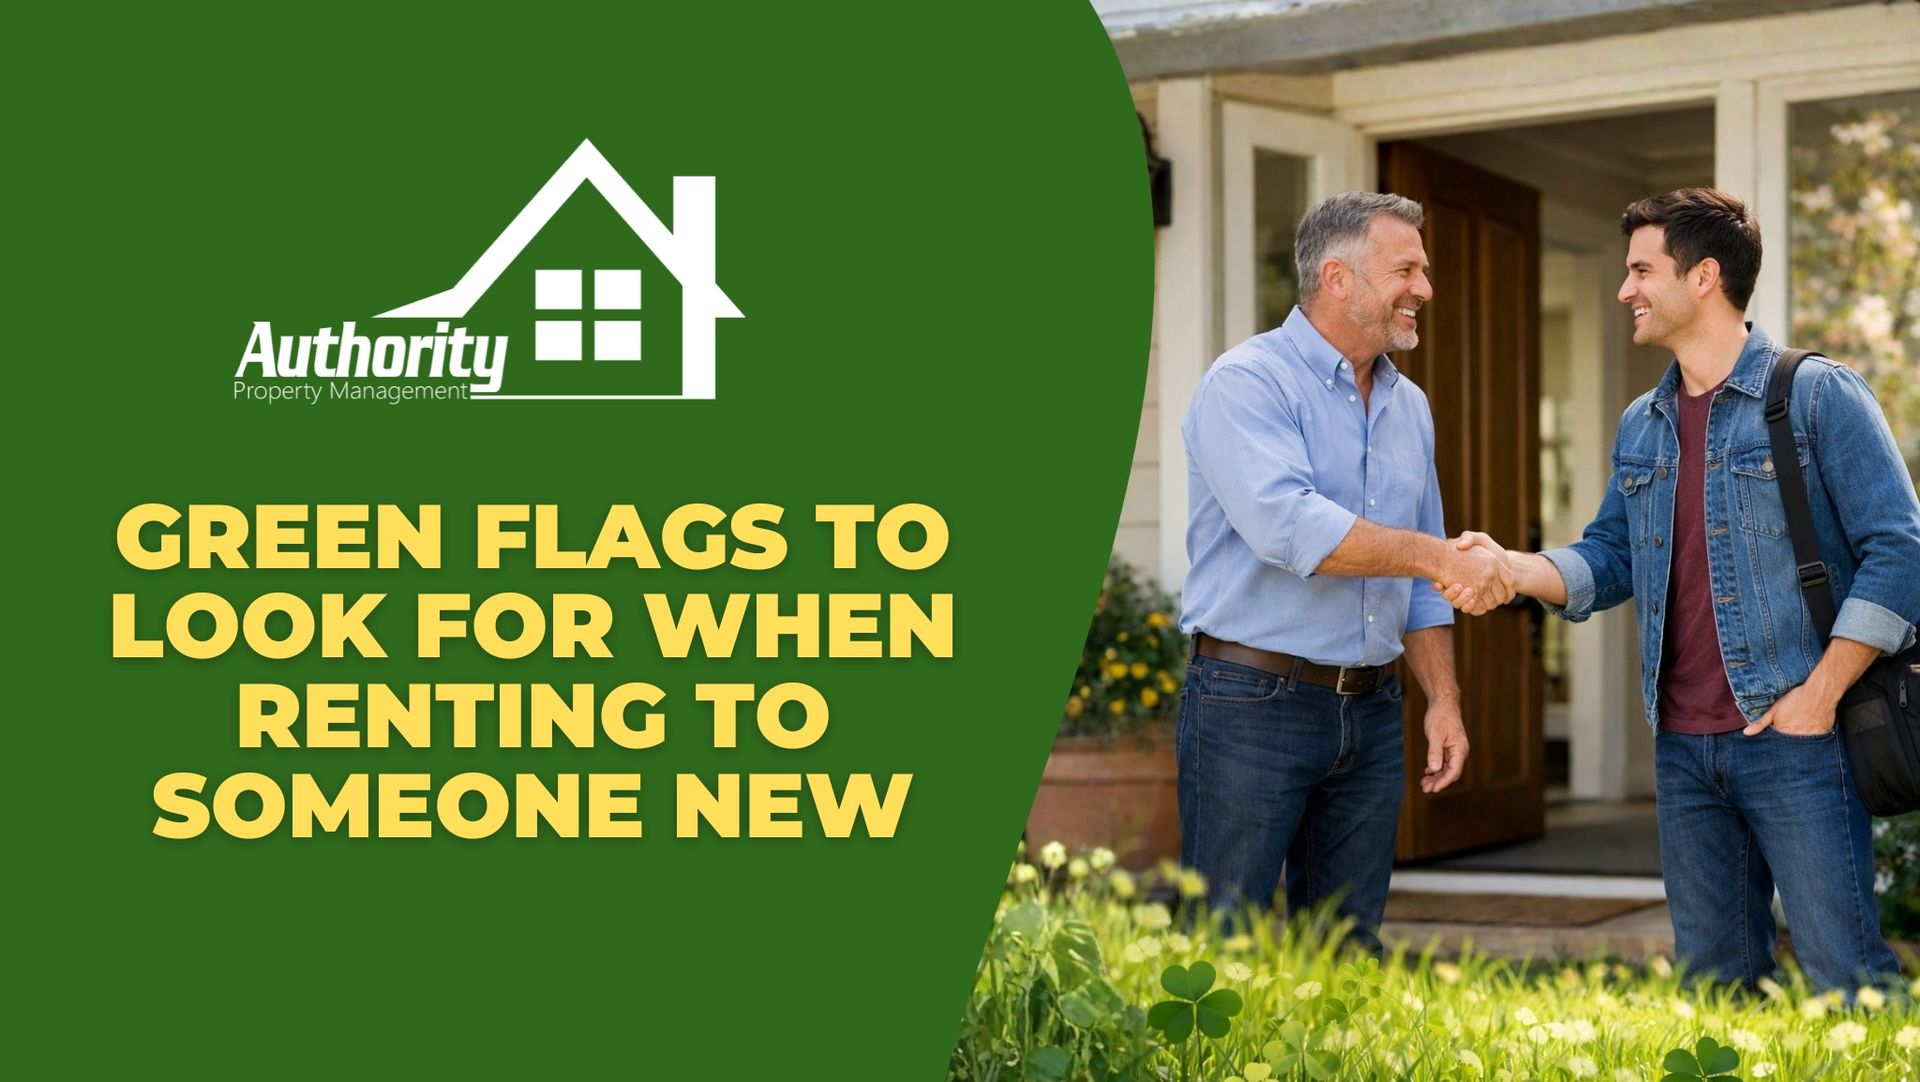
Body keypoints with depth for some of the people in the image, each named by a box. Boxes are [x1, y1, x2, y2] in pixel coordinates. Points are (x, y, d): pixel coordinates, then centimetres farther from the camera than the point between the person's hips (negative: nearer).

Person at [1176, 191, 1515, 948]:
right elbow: (1290, 527, -25)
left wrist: (1443, 700, 12)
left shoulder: (1409, 407, 14)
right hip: (1254, 706, -7)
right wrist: (1440, 557, -24)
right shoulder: (1247, 383, -10)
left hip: (1371, 713, 7)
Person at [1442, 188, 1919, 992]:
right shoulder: (1641, 427, 14)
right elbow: (1609, 558, 14)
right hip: (1683, 747, 7)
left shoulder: (1818, 396, -6)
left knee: (1843, 972, -4)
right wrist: (1509, 568, -5)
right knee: (1716, 977, 13)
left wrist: (1820, 694, -14)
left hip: (1790, 736, -6)